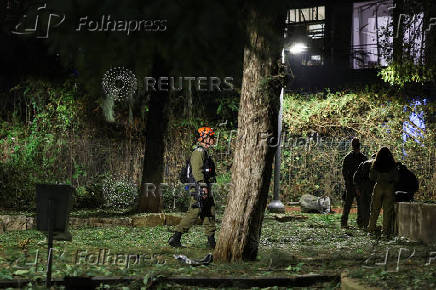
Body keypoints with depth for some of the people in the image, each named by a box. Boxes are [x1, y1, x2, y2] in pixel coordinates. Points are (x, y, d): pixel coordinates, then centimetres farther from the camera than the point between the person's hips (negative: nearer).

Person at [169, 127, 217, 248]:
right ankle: (175, 238, -8)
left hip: (205, 189, 11)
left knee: (210, 213, 10)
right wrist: (203, 186, -26)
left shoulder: (204, 152, 22)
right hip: (199, 188, -11)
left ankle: (211, 241, 14)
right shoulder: (199, 151, -11)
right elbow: (197, 170, -21)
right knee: (194, 212, -11)